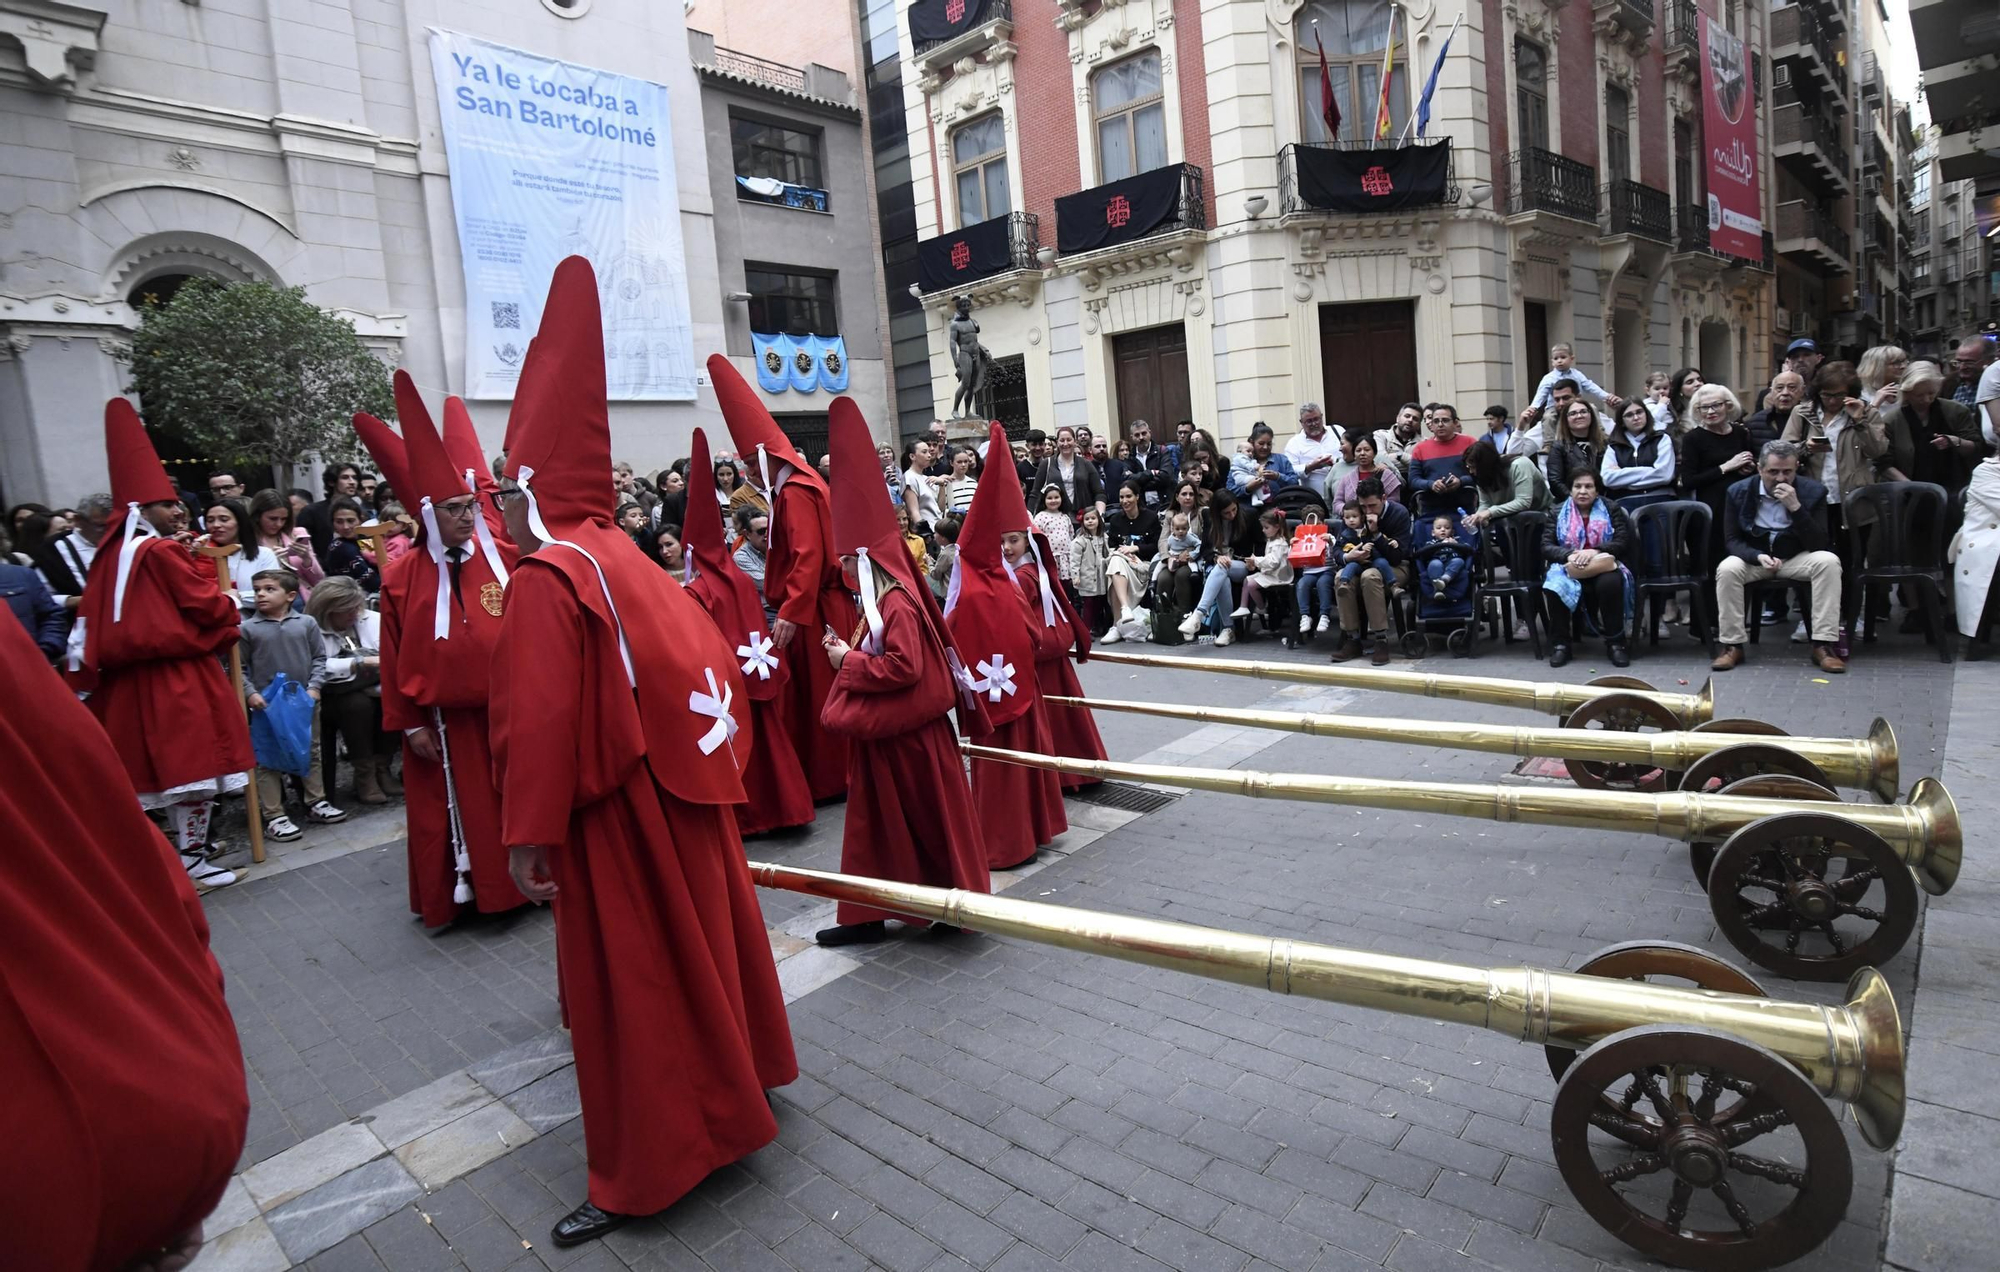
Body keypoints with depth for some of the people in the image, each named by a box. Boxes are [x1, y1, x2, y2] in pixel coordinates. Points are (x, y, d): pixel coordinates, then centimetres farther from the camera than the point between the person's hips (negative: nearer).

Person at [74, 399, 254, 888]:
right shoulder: (163, 552, -13)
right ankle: (191, 861, 1)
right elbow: (207, 604, -9)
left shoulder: (110, 554, 9)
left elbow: (92, 614, 14)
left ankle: (186, 843, 25)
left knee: (160, 763, 15)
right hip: (178, 674, -8)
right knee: (193, 761, -2)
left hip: (130, 676, 8)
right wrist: (228, 613, 8)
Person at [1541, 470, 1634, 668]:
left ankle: (1615, 643, -23)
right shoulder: (1558, 513, 10)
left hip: (1603, 567, 0)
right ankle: (1560, 643, -20)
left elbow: (1623, 543, -4)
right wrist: (1570, 555, -21)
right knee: (1555, 586, -34)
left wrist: (1594, 551, -22)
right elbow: (1546, 547, 0)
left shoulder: (1611, 509, 8)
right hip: (1569, 568, 1)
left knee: (1611, 583, -36)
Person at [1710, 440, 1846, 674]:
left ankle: (1823, 645, -25)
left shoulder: (1812, 491, -8)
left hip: (1796, 559, 1)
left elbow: (1819, 544, -14)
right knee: (1727, 568, -32)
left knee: (1828, 561, -30)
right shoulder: (1738, 492, -7)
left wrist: (1795, 507, -27)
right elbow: (1731, 540, -6)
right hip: (1754, 557, 0)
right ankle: (1731, 645, -22)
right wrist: (1759, 557, -27)